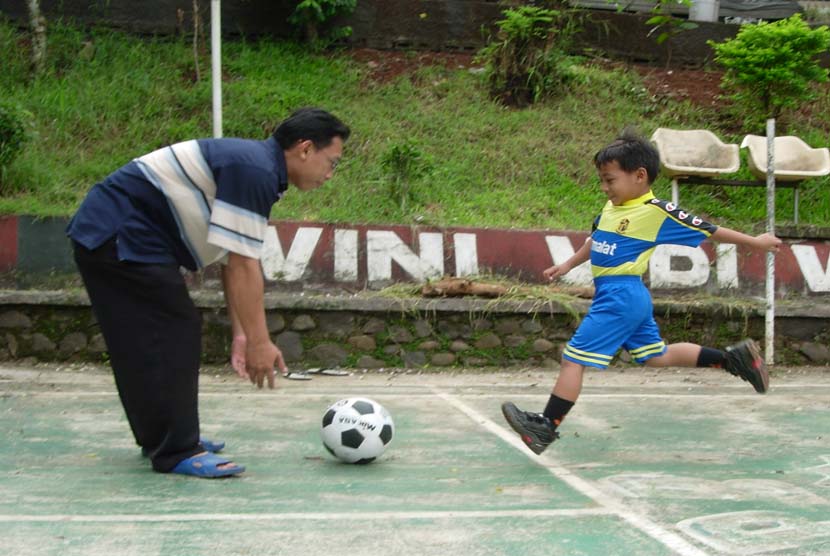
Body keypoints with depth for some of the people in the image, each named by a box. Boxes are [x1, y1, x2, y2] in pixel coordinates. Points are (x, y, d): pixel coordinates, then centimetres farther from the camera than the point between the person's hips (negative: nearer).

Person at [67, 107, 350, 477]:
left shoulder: (258, 168, 12)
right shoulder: (253, 170, -20)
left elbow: (235, 260, 15)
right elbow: (242, 265, -23)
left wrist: (241, 334, 14)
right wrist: (258, 341, -18)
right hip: (118, 237, -11)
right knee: (172, 337, -8)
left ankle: (161, 437, 28)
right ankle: (176, 452, -2)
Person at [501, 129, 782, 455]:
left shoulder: (657, 212, -12)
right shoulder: (612, 207, 9)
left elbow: (709, 231, -3)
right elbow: (595, 240, 28)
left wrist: (754, 242, 4)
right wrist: (568, 265, 28)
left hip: (619, 297, -9)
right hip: (630, 297, 9)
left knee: (573, 358, -8)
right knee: (658, 357, 21)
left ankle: (546, 427, -2)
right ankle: (733, 358, 29)